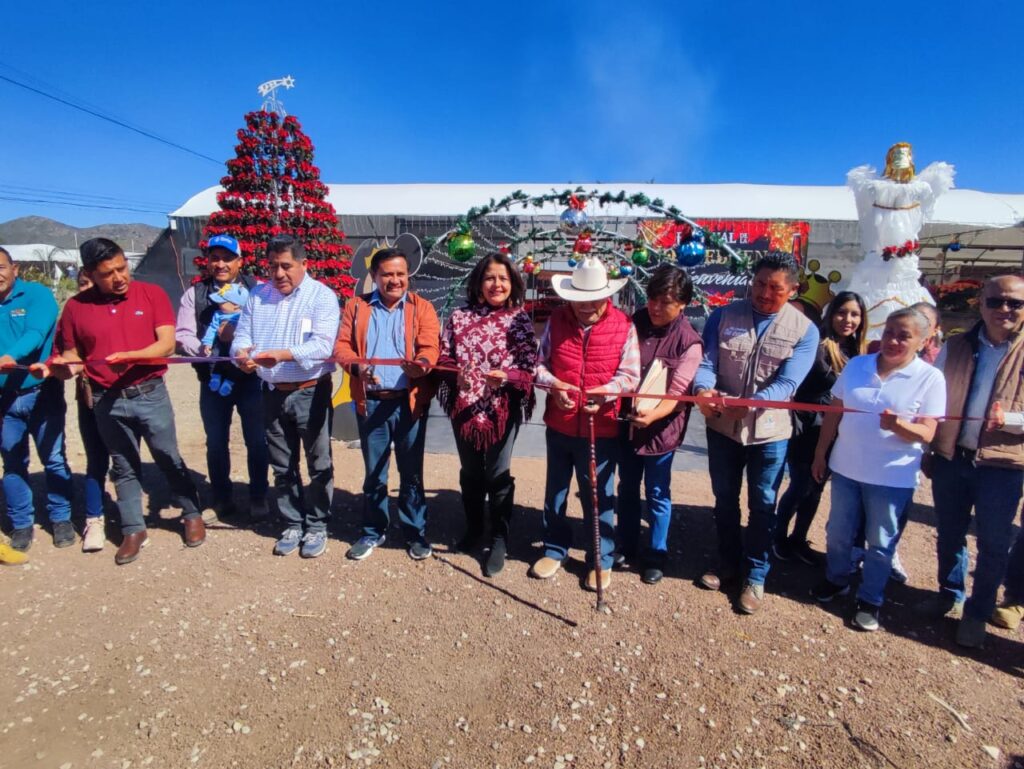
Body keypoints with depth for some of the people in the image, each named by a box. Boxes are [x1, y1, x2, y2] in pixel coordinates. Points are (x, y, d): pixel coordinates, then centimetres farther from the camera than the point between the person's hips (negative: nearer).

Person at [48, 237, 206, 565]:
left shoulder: (151, 293, -4)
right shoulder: (76, 306, 1)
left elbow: (167, 344, -10)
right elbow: (72, 356, 9)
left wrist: (129, 356, -24)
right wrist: (59, 365, -12)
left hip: (150, 394, -2)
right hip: (106, 401, 2)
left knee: (169, 459, 9)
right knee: (124, 467, 13)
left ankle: (192, 514, 27)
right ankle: (134, 530, 26)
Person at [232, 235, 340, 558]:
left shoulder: (322, 296, -9)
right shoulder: (257, 295, 8)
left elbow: (322, 345, -22)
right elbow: (241, 336, 2)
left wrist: (282, 355, -36)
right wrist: (242, 354, -22)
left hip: (311, 392, -5)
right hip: (273, 393, 5)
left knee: (318, 463, 6)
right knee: (282, 466, 14)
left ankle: (316, 526, 22)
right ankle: (292, 524, 30)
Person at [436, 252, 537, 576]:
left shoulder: (520, 320, -3)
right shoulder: (459, 316, 2)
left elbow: (530, 367, -8)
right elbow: (443, 357, 3)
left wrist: (506, 377, -26)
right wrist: (457, 374, -17)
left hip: (504, 408, -3)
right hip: (464, 406, 3)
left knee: (498, 474, 7)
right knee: (470, 472, 18)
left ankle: (499, 541, 23)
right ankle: (473, 530, 39)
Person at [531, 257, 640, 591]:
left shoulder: (623, 325, -8)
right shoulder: (556, 320, -1)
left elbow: (630, 375, -8)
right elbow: (540, 363, 3)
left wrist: (605, 392, -27)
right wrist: (554, 385, -18)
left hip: (601, 428, -3)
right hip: (559, 424, 3)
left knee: (598, 496, 10)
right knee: (555, 491, 18)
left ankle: (601, 560, 29)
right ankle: (555, 549, 38)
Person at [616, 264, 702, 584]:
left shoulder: (689, 342, -15)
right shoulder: (636, 320, -1)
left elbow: (678, 393, -19)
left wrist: (653, 415, -37)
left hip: (661, 428, -4)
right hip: (627, 421, 4)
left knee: (657, 494, 9)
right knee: (627, 488, 17)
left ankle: (656, 556, 28)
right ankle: (626, 547, 36)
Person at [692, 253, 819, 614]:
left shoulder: (804, 330, -8)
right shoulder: (724, 316, -4)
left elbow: (787, 383, -19)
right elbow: (706, 362, -10)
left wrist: (748, 404, -37)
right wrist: (703, 390, -33)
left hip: (769, 431, -2)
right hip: (722, 426, 2)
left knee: (762, 507, 11)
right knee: (725, 500, 17)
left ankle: (755, 576, 29)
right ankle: (728, 564, 37)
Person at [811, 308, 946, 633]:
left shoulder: (930, 378, -10)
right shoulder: (856, 365, 0)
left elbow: (926, 434, -12)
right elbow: (834, 413, 6)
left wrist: (899, 426, -33)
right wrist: (820, 453, 8)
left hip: (893, 477, -3)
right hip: (845, 468, 3)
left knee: (880, 542, 11)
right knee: (838, 533, 17)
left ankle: (870, 600, 27)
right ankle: (836, 580, 39)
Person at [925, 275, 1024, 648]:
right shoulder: (955, 347, 5)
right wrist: (927, 450, 4)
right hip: (951, 458, 3)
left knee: (993, 544, 8)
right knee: (949, 534, 17)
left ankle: (977, 613, 26)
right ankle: (950, 595, 37)